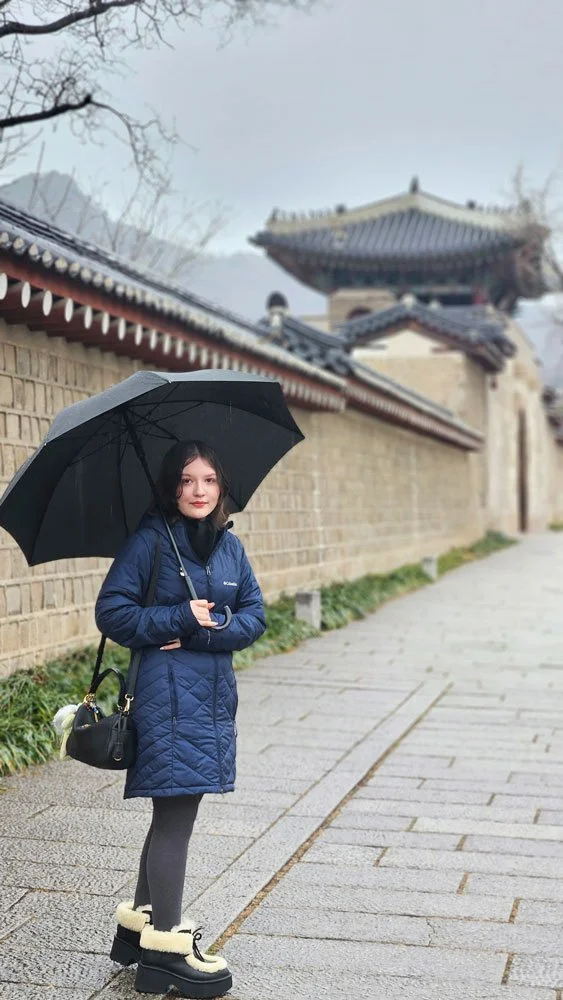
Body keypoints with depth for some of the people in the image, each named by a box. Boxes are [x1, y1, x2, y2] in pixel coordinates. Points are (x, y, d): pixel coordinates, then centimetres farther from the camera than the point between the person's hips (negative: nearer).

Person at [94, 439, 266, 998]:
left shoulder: (229, 546, 10)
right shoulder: (151, 540, -6)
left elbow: (254, 617, 6)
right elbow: (112, 613, -9)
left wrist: (205, 633, -11)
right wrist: (182, 618, -14)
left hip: (215, 693, 7)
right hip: (168, 694, -6)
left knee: (173, 812, 14)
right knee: (176, 813, -5)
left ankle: (140, 921, 29)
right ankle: (165, 948, 5)